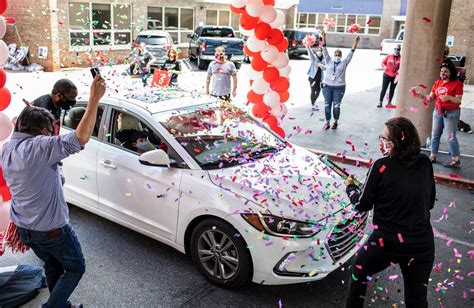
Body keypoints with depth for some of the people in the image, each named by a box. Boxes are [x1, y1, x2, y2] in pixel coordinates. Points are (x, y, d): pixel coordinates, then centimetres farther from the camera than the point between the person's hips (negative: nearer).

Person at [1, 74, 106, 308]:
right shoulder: (38, 147, -27)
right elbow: (80, 138, -38)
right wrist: (94, 99, -37)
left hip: (23, 228, 8)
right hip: (50, 229, -8)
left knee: (53, 267, 27)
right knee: (75, 268, 14)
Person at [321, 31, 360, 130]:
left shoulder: (344, 63, 5)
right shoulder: (328, 62, 6)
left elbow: (351, 53, 1)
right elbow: (325, 51, 1)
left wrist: (356, 42, -6)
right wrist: (324, 37, -6)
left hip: (339, 88, -1)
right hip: (327, 87, 1)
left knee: (336, 106, 4)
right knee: (327, 105, 4)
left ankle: (335, 122, 22)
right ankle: (327, 123, 15)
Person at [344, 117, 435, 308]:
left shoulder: (382, 166, -13)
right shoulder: (425, 164, -1)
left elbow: (362, 205, -4)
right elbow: (429, 202, 11)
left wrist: (350, 187, 14)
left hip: (387, 242, -3)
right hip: (423, 244, 4)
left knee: (359, 273, 25)